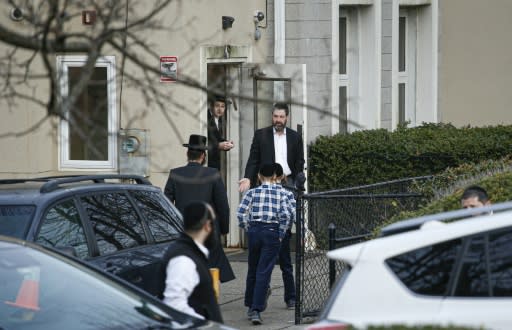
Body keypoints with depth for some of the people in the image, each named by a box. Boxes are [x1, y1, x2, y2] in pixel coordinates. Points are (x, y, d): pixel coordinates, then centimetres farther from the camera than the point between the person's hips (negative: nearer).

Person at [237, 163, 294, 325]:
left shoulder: (252, 192, 4)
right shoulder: (280, 194, 3)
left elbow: (241, 213, -5)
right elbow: (286, 215, -8)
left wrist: (247, 229, 7)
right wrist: (281, 235, 2)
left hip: (254, 231, 2)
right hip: (272, 232, -2)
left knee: (252, 270, 18)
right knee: (264, 272, -4)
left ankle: (250, 305, 27)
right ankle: (256, 310, -13)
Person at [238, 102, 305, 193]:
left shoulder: (295, 137, 9)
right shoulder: (260, 134, 6)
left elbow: (299, 162, 12)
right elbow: (253, 161, 4)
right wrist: (248, 178, -11)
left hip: (288, 182, 1)